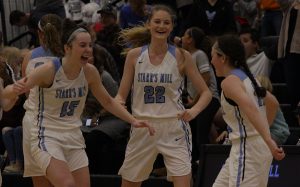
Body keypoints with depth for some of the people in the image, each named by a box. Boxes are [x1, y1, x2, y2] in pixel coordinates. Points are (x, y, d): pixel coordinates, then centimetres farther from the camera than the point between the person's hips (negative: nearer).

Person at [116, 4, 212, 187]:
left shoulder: (181, 56, -3)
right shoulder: (134, 55, 1)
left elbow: (206, 93, 0)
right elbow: (121, 95, 6)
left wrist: (194, 110, -19)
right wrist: (118, 104, -18)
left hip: (174, 128, -2)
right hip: (142, 128, 2)